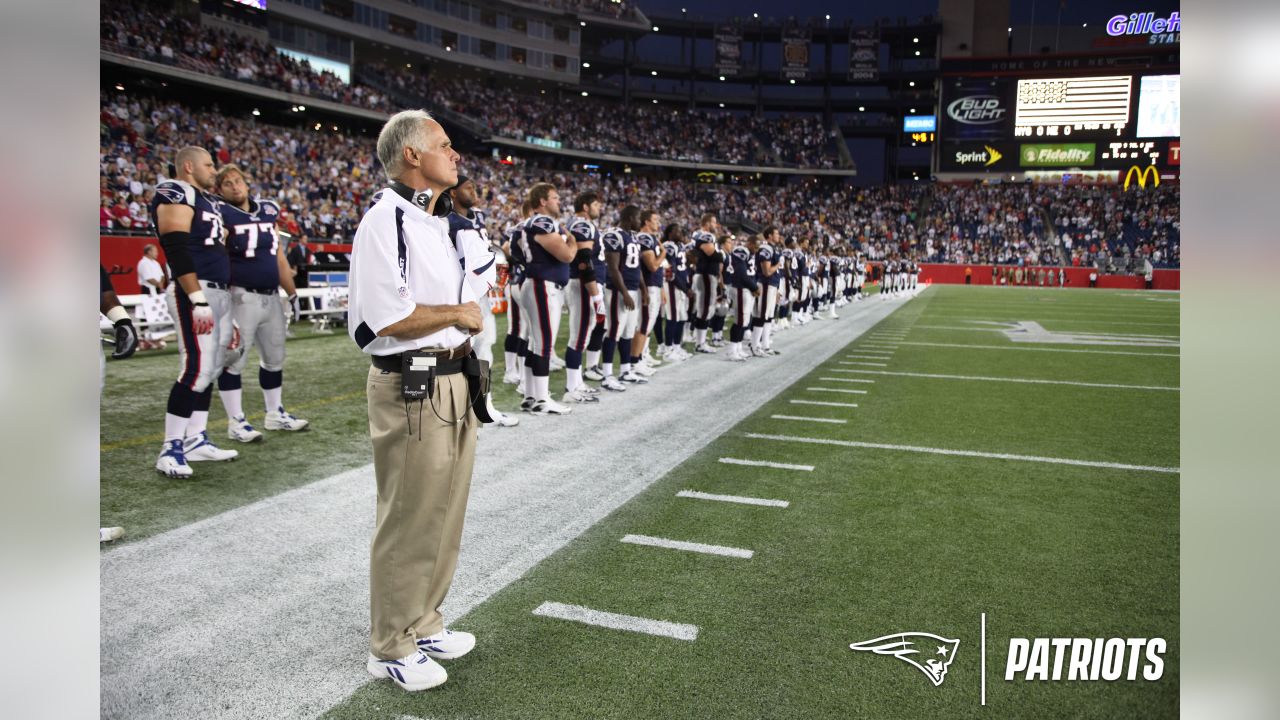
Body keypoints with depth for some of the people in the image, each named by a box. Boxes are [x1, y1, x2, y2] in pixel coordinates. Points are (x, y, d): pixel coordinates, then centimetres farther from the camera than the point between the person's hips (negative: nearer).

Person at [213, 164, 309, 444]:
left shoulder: (268, 211, 13)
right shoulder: (222, 215, -7)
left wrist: (292, 294, 19)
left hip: (272, 297, 7)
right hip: (242, 298, -7)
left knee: (274, 358, 16)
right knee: (234, 360, -1)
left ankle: (275, 413, 30)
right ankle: (236, 421, 8)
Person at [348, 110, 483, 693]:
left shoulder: (438, 222, 16)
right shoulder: (385, 221, -14)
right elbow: (390, 318, -23)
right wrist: (458, 314, -11)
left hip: (453, 383, 9)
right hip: (411, 388, -9)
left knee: (444, 514, 17)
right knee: (407, 522, 1)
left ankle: (423, 624, 33)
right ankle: (391, 648, 17)